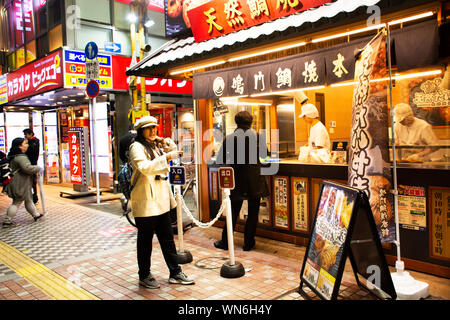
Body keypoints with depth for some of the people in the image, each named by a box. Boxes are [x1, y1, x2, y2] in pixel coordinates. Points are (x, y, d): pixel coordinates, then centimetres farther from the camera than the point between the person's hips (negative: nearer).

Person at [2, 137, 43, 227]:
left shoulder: (15, 156, 11)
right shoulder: (21, 157, -22)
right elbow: (27, 168, -33)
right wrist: (38, 168, -17)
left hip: (22, 184, 11)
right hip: (20, 185, -11)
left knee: (29, 200, 19)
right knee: (17, 203, -1)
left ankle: (36, 215, 30)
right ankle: (7, 221, 8)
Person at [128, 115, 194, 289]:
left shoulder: (156, 145, 16)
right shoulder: (137, 147, -10)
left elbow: (174, 151, 30)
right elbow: (145, 167, -26)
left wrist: (166, 143, 11)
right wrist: (166, 157, -32)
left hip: (162, 200, 8)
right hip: (146, 201, -8)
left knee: (167, 238, 13)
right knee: (145, 240, 5)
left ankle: (175, 273, 22)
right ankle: (144, 276, 20)